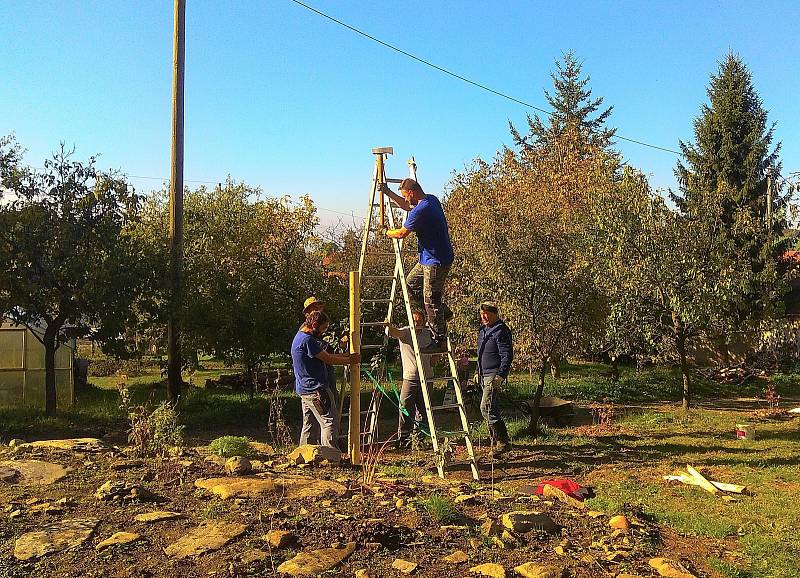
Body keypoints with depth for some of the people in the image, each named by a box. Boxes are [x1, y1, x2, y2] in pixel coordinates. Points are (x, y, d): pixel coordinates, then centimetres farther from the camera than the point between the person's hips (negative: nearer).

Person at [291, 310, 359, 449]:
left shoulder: (300, 337, 16)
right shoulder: (307, 340, -18)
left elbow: (325, 356, 18)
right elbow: (328, 359, -14)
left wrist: (347, 356, 14)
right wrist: (350, 360, -1)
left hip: (304, 389, 11)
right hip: (316, 390, -11)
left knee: (309, 425, 15)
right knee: (330, 422, -7)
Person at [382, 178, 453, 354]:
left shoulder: (420, 210, -23)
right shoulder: (431, 199, 9)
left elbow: (401, 233, -12)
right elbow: (407, 206, 28)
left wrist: (387, 233, 8)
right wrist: (388, 192, 26)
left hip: (436, 261, -10)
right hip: (428, 258, 10)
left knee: (431, 300, -4)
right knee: (411, 283, 18)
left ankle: (440, 341, 5)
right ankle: (443, 313, 24)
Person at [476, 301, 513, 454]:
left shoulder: (501, 331, -15)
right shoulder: (483, 330, 15)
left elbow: (507, 355, -19)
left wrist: (500, 376, -23)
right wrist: (479, 372, 23)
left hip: (494, 374, -10)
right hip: (485, 374, 10)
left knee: (486, 407, -15)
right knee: (491, 407, 13)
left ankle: (502, 442, -9)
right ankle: (497, 440, 22)